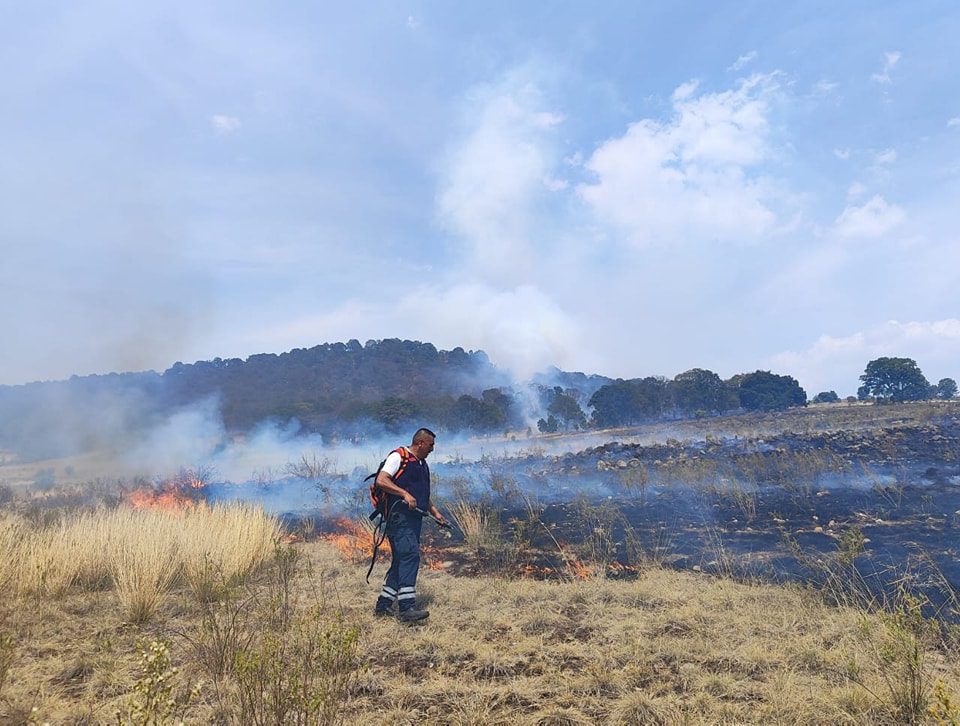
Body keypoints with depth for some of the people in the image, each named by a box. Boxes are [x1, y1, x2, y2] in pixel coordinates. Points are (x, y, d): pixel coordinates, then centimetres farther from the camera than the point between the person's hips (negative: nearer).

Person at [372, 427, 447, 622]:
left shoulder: (423, 464, 23)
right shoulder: (398, 456, -5)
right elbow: (381, 480, -16)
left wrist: (435, 511, 22)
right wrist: (404, 494, -23)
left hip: (415, 518, 9)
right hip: (400, 516, -9)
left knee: (401, 561, 10)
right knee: (410, 555, -19)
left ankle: (383, 606, 17)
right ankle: (406, 607, -21)